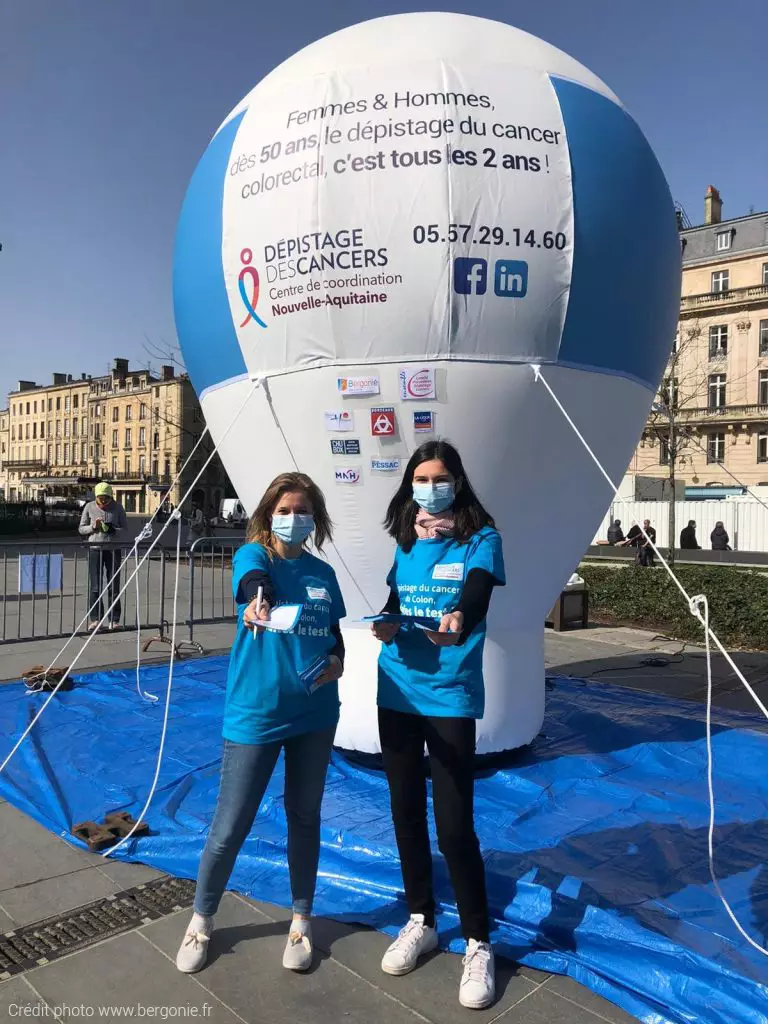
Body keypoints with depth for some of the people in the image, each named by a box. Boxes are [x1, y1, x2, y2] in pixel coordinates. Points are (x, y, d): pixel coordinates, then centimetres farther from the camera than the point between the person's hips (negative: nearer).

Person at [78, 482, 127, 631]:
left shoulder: (117, 507, 0)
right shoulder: (89, 507, 1)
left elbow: (125, 528, 3)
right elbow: (81, 529, 6)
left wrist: (112, 529, -16)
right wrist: (93, 527, -13)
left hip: (113, 549, 0)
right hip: (94, 549, 0)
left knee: (113, 586, 3)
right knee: (95, 586, 0)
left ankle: (114, 620, 8)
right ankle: (95, 619, 8)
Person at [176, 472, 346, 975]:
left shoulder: (323, 573, 6)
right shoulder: (254, 554, -6)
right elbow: (253, 579, -31)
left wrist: (337, 661, -6)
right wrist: (259, 600, -54)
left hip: (314, 713, 4)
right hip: (254, 714, -4)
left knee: (304, 816, 17)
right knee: (230, 827, 5)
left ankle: (301, 921, 37)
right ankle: (202, 919, 33)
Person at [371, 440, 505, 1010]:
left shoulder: (482, 540, -6)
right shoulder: (406, 543, 9)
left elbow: (476, 600, -22)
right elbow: (393, 604, 9)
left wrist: (456, 622, -44)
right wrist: (387, 625, -14)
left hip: (451, 696, -5)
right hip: (397, 692, 5)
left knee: (454, 826, -4)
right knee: (407, 812, 15)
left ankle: (478, 945, 19)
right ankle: (421, 922, 35)